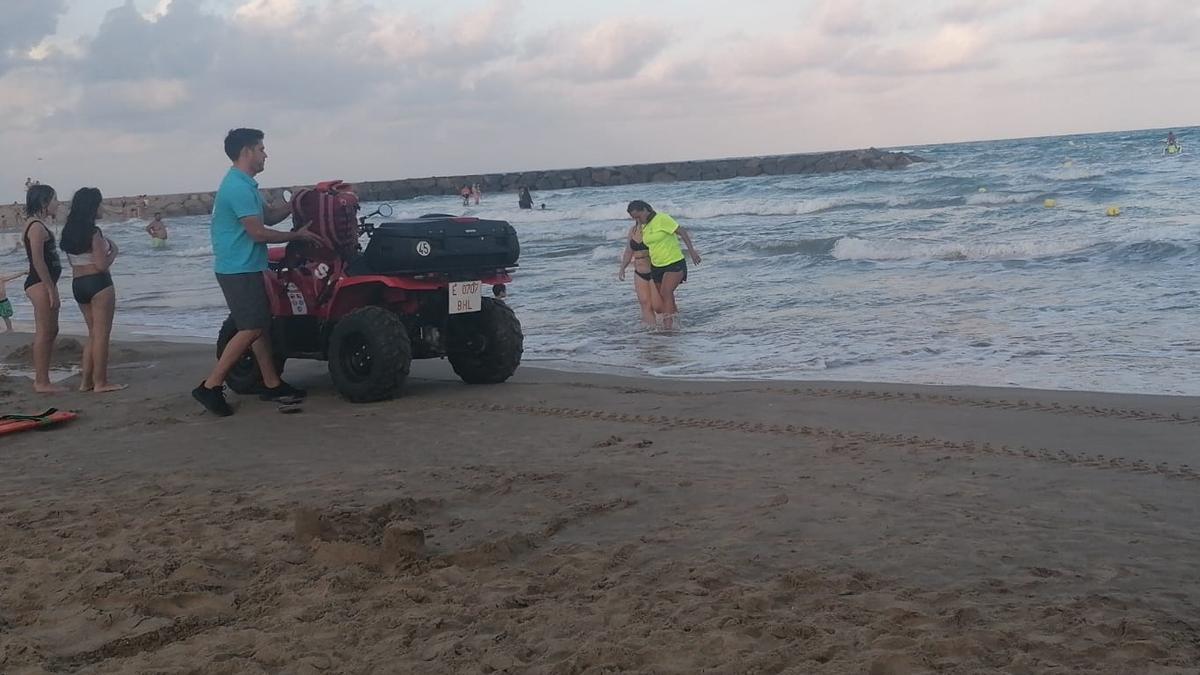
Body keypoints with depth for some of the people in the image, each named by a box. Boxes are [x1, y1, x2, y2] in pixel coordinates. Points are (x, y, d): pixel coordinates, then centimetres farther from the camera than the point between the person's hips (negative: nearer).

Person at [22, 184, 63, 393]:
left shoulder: (37, 225, 16)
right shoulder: (37, 227, -15)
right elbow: (38, 261, -21)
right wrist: (51, 289, -20)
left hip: (43, 283, 11)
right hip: (40, 284, -11)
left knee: (51, 332, 14)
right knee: (43, 333, -7)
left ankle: (42, 379, 19)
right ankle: (41, 382, -3)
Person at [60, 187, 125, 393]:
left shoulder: (69, 232, 8)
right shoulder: (94, 233, -16)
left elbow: (72, 261, 16)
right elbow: (102, 265, -19)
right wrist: (114, 251, -1)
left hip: (77, 284, 8)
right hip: (98, 284, -8)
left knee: (93, 333, 17)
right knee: (102, 334, -1)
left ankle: (86, 380, 17)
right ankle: (100, 382, 1)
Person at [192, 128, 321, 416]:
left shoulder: (245, 185, 15)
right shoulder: (238, 187, -19)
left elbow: (269, 216, 21)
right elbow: (258, 232, -21)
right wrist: (297, 235, -11)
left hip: (247, 267, 10)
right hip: (238, 270, -10)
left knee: (261, 325, 12)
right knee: (251, 329, -11)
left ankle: (272, 384, 18)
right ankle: (210, 387, -8)